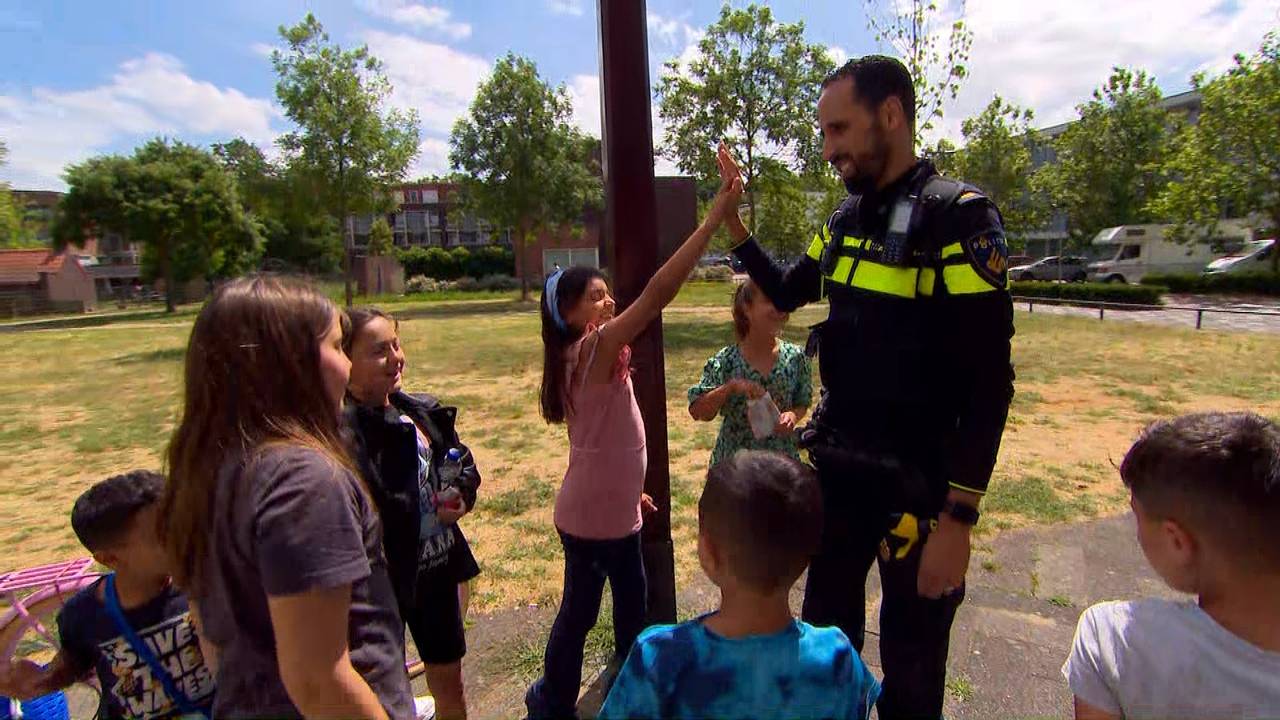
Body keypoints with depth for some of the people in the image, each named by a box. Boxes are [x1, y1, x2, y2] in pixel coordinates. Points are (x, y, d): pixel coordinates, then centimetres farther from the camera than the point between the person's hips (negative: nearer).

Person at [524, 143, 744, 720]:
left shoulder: (584, 359, 6)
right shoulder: (595, 349, -22)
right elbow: (657, 293, -34)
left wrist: (628, 489, 19)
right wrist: (717, 213, -33)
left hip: (609, 511, 9)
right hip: (590, 517, -9)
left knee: (631, 596, 23)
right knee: (581, 608, 13)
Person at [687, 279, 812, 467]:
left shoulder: (795, 357, -7)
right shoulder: (727, 360, -14)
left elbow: (802, 404, 5)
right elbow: (698, 412, -15)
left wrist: (793, 415, -16)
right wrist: (730, 387, -27)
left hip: (782, 458, 2)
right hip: (733, 458, -2)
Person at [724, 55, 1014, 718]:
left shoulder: (958, 217, -14)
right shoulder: (847, 218, 6)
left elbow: (989, 382, -17)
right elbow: (786, 293, 21)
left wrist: (959, 518, -18)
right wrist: (735, 227, 7)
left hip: (915, 482, -6)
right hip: (834, 466, 6)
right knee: (825, 633, 22)